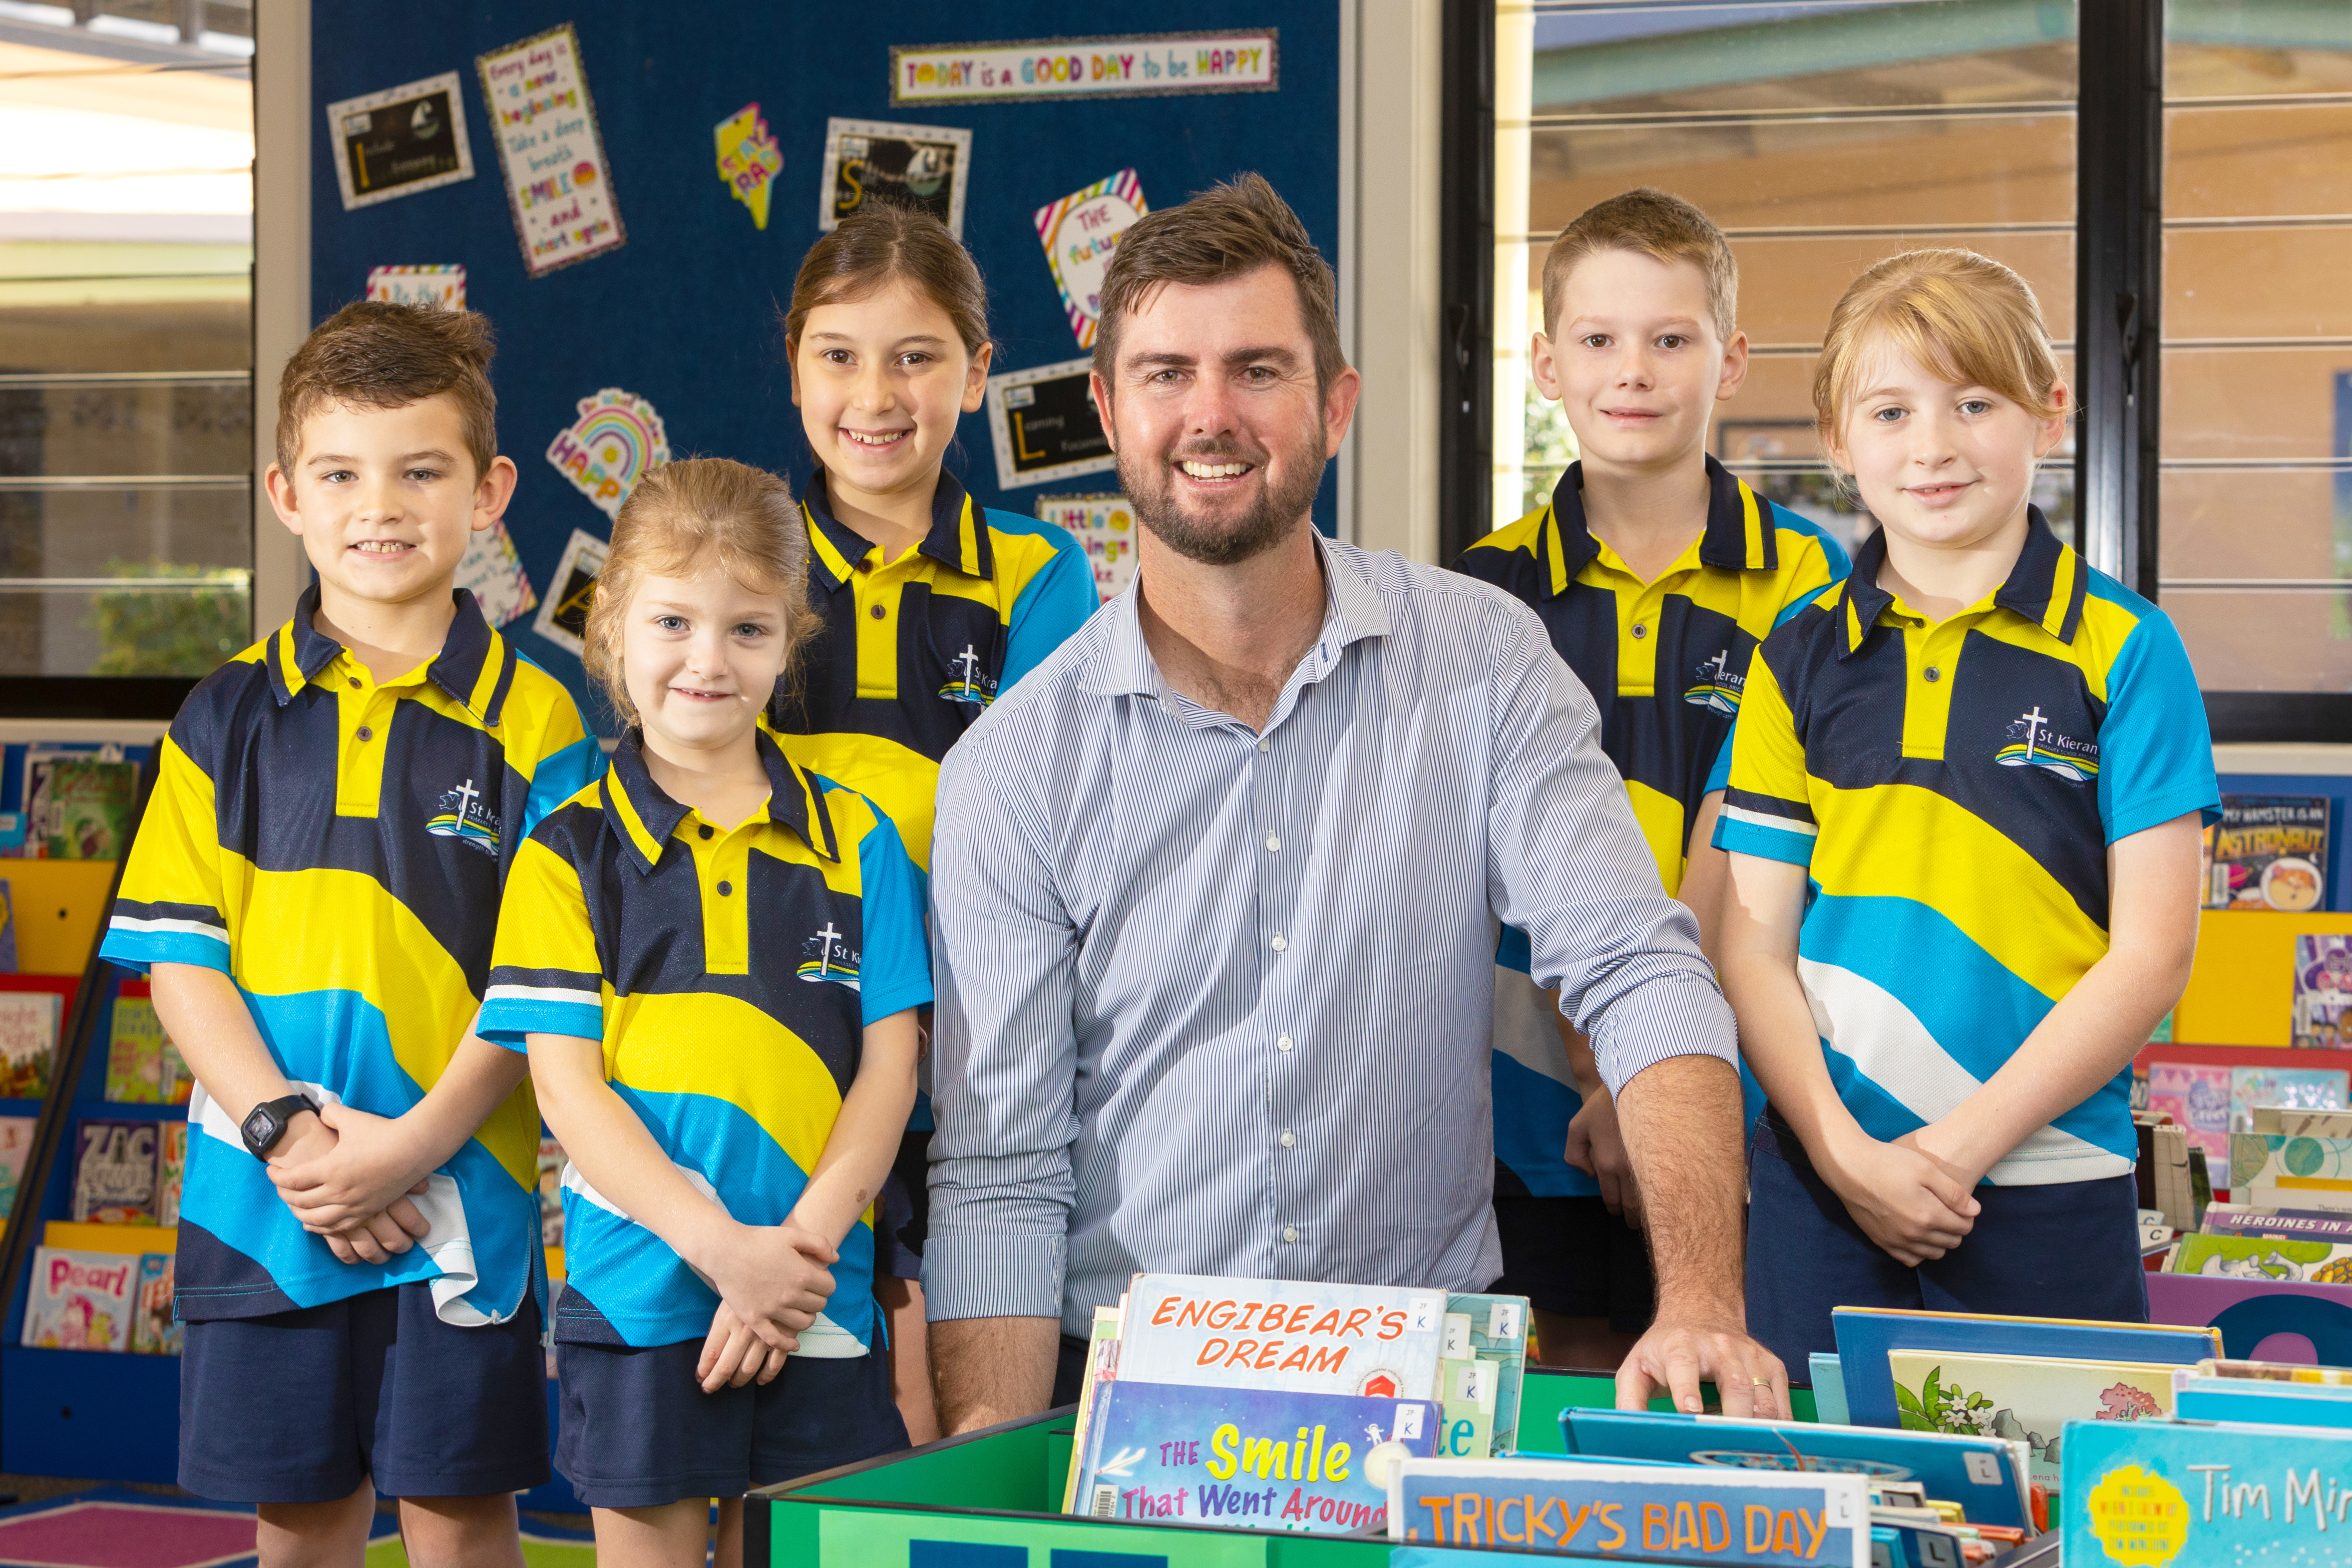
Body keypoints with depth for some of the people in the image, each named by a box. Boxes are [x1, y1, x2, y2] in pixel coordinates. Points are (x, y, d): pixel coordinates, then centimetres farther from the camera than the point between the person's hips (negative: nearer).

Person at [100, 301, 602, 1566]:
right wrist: (286, 1133, -13)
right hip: (262, 1195, 2)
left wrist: (416, 1142, -15)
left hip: (460, 1192, -2)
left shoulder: (532, 723, 0)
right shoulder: (229, 718, 5)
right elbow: (180, 959, 1)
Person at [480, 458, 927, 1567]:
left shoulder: (854, 842, 7)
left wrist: (800, 1244, -11)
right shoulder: (569, 853, 1)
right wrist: (722, 1246, -16)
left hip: (814, 1306, 1)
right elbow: (567, 1084, -5)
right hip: (639, 1294, -1)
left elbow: (887, 1069, 3)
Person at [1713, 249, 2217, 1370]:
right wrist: (1845, 1151, -9)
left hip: (2045, 1194, -2)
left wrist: (1963, 1143, -10)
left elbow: (2151, 953, -5)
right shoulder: (1800, 659, 7)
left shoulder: (2123, 651, -1)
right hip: (1823, 1184, 2)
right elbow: (1755, 943, 5)